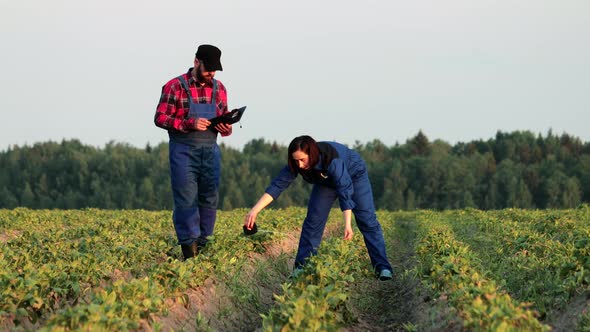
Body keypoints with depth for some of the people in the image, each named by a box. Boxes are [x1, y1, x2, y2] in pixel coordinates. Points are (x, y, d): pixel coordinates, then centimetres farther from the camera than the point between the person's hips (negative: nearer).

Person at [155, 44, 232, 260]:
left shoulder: (218, 89, 10)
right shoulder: (175, 87, -5)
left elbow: (224, 120, 17)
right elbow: (160, 118, -8)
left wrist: (226, 128, -8)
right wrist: (190, 123, -20)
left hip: (210, 150, 5)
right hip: (183, 150, -5)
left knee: (209, 200, 6)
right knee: (187, 199, -8)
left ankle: (202, 246, 15)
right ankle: (189, 249, -7)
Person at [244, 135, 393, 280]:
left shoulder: (332, 159, -45)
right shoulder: (296, 164, -30)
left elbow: (345, 191, -47)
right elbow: (277, 185, -31)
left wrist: (347, 224, -55)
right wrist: (254, 211, -40)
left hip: (353, 173, -5)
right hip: (326, 180, 5)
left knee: (366, 219, -10)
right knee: (313, 220, -5)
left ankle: (382, 266, -7)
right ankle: (302, 266, -1)